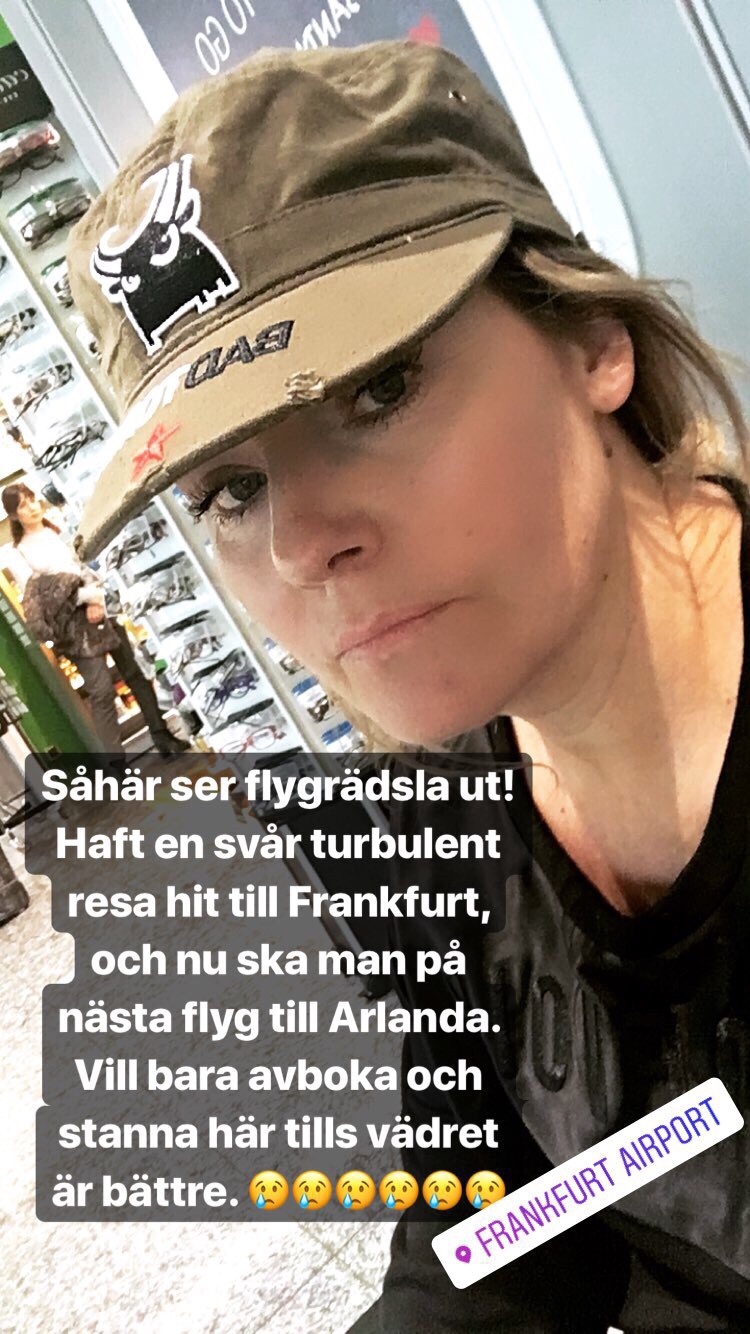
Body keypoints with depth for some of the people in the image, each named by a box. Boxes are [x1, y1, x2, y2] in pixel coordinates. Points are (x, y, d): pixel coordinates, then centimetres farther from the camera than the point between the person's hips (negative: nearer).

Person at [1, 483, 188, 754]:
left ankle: (162, 736, 18)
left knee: (136, 673, 6)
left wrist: (97, 599, -10)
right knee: (101, 691, -10)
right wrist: (86, 595, -14)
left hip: (103, 608, 4)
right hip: (74, 625, -4)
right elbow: (36, 595, -7)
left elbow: (93, 565, 10)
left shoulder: (63, 531, 17)